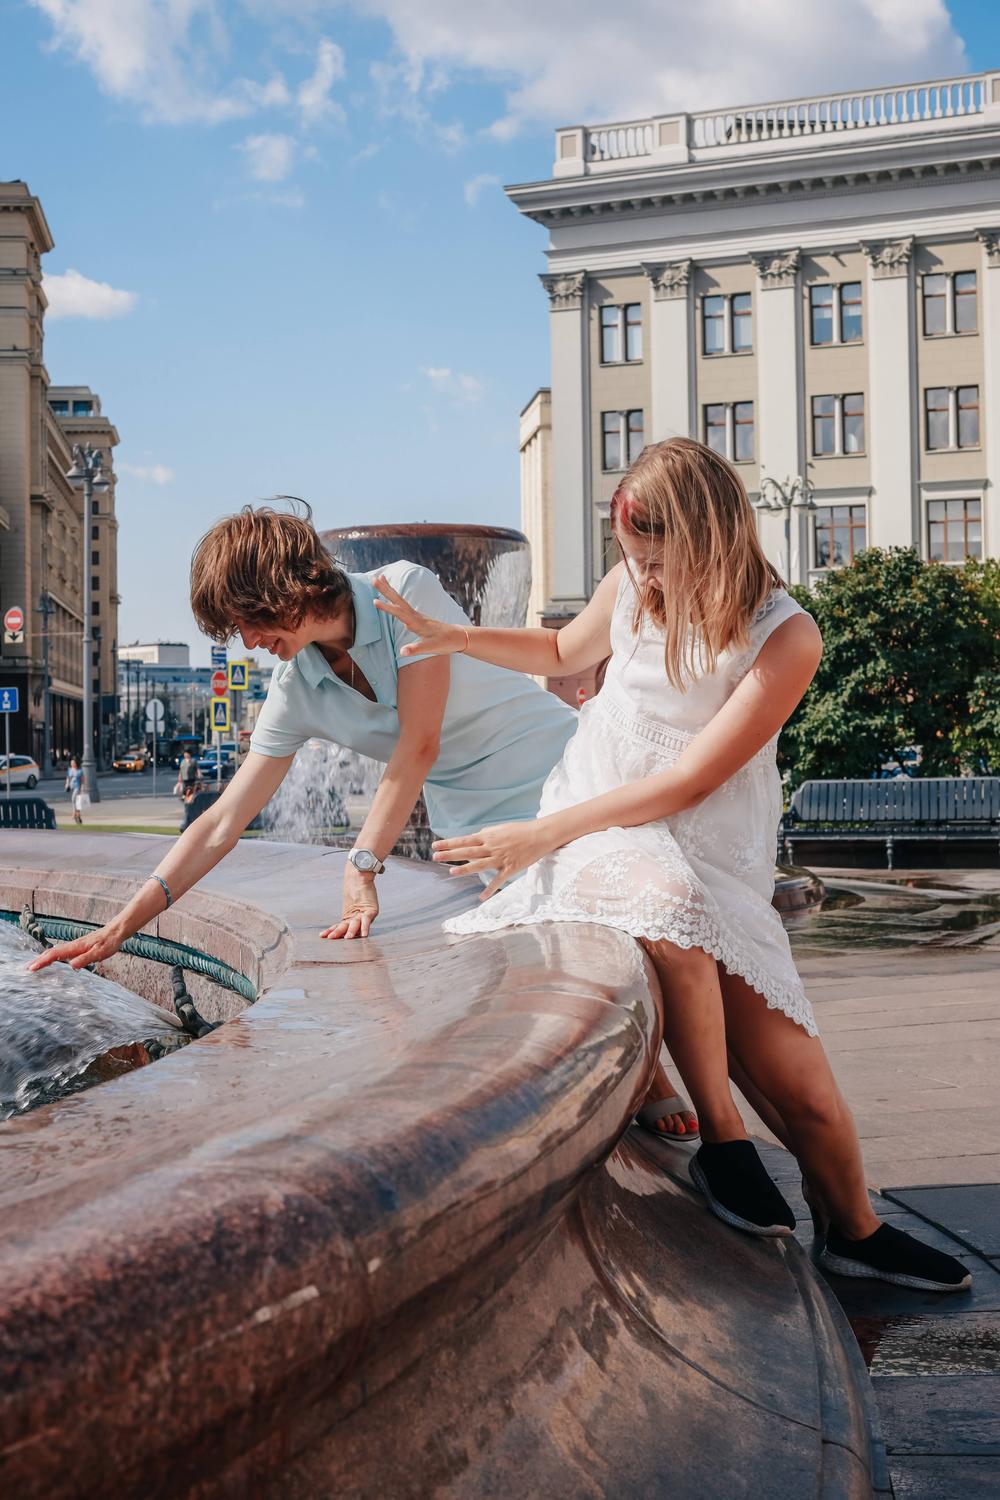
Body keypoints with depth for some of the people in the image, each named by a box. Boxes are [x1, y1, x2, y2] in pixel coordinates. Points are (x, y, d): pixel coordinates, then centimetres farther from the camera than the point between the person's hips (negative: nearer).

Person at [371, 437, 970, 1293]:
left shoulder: (786, 636, -12)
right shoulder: (633, 587, 1)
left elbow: (685, 783, -16)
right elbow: (565, 652, 25)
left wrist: (542, 833, -18)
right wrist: (449, 638, 13)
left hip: (716, 863, -1)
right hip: (601, 835, 1)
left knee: (807, 1094, -5)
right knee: (669, 903, -38)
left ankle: (854, 1231, 28)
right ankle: (720, 1135, -19)